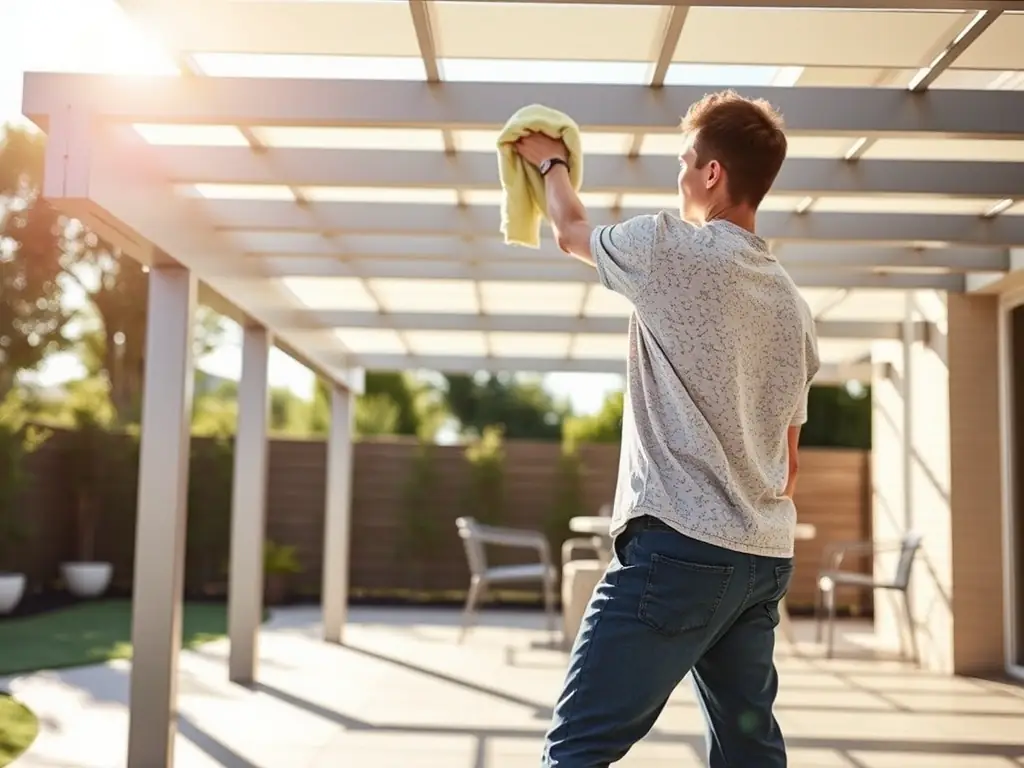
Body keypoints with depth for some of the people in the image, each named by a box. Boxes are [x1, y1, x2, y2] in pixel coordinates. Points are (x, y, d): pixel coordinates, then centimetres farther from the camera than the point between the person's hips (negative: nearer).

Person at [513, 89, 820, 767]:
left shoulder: (672, 248, -5)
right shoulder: (793, 305, 15)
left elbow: (571, 230, 15)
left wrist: (551, 162, 34)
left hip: (681, 545, -8)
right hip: (767, 558, 8)